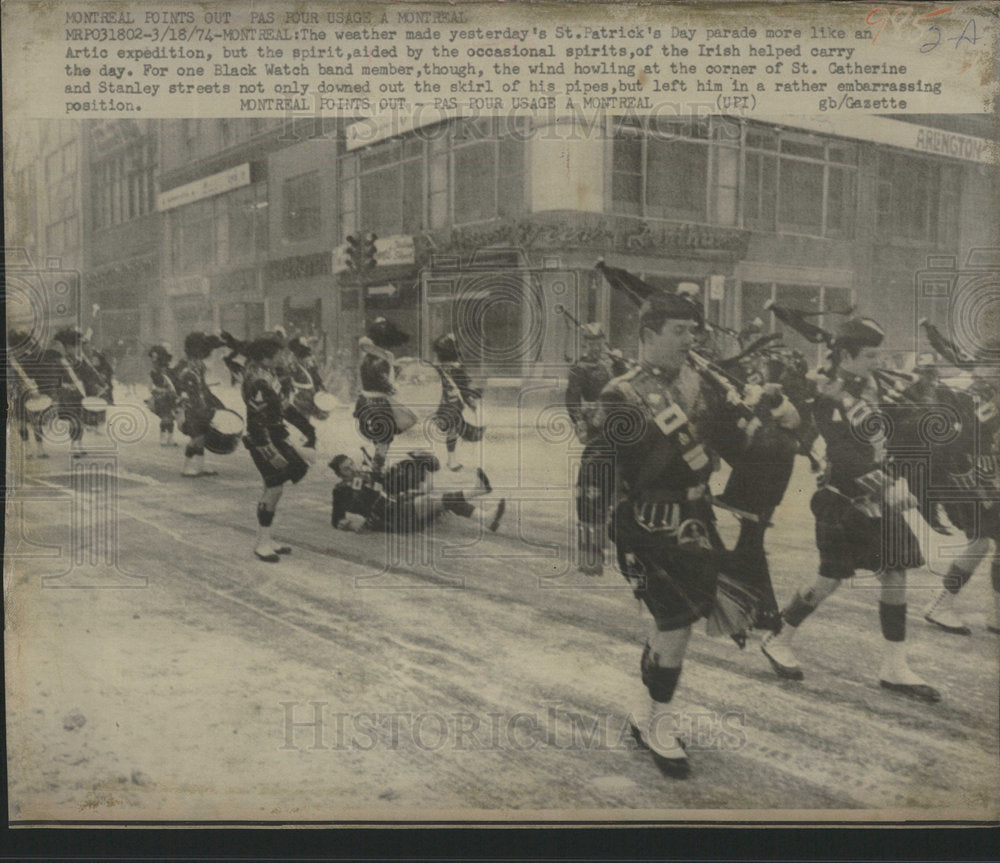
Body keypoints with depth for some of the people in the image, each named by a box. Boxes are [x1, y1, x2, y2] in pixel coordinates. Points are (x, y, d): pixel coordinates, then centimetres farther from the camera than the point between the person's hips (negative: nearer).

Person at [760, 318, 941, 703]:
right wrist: (888, 486, -35)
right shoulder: (830, 400, -18)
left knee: (896, 573, 3)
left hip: (880, 498, 7)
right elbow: (845, 455, -28)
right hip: (844, 500, -7)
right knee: (831, 578, -1)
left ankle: (895, 668, 11)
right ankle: (779, 641, 21)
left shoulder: (873, 386, 6)